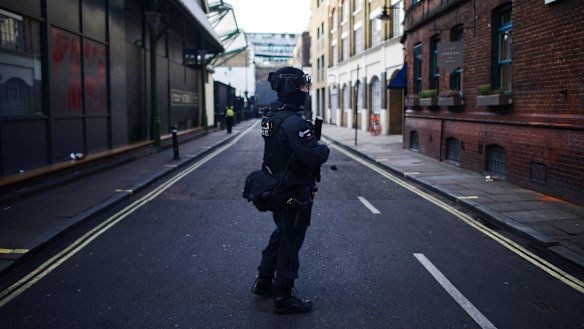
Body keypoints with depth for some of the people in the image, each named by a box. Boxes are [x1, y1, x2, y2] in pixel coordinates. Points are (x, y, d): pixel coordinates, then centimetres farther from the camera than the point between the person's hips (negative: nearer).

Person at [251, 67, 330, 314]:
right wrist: (325, 149, -8)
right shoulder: (293, 121, -24)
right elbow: (314, 156, -30)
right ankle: (284, 298, 16)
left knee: (281, 235, 24)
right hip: (296, 194, -9)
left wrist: (314, 148, 5)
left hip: (279, 190, 9)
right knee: (290, 243, 2)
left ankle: (264, 282, 37)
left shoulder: (272, 117, 7)